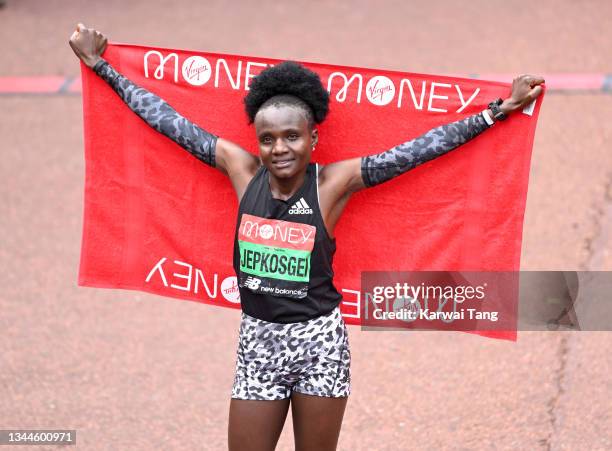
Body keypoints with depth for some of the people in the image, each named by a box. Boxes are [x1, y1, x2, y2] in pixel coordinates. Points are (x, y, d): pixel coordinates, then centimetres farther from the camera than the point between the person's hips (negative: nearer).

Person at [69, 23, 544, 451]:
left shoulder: (334, 181, -10)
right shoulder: (243, 170, -3)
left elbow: (421, 149, -10)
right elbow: (170, 121, 3)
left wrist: (498, 111, -11)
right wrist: (100, 65, 7)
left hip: (320, 343, -2)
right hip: (257, 342, 2)